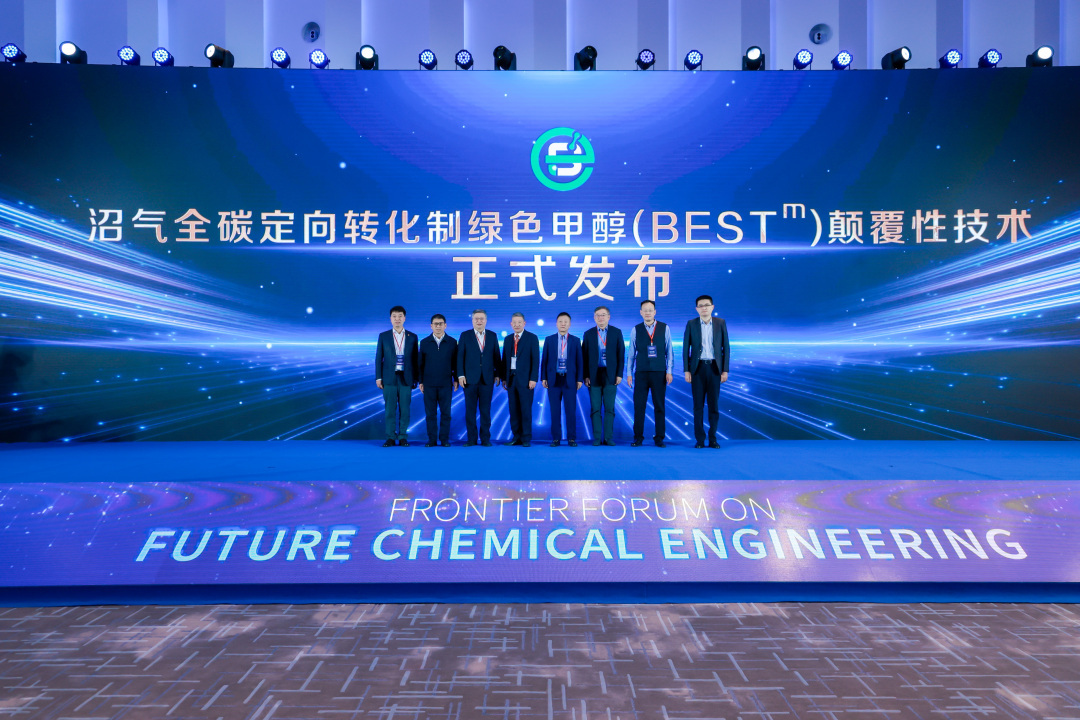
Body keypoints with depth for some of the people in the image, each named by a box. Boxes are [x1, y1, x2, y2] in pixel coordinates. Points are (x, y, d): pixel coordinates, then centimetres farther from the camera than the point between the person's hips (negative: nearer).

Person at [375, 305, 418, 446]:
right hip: (389, 378, 0)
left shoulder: (412, 337, 7)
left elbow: (415, 359, 8)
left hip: (406, 378, 0)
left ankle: (402, 437, 10)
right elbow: (378, 358, 6)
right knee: (390, 409, 1)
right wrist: (378, 377, -1)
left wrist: (415, 379, 3)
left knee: (405, 409, 1)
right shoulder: (383, 336, 7)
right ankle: (390, 438, 7)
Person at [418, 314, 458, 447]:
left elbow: (455, 362, 7)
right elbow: (420, 363, 8)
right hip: (429, 384, 1)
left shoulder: (452, 342, 4)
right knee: (430, 413, 3)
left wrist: (456, 379, 3)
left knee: (446, 413, 1)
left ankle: (444, 439, 11)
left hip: (446, 384, 0)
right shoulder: (424, 342, 6)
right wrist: (420, 381, 5)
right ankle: (432, 439, 11)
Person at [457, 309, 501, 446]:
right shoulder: (465, 336, 5)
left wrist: (497, 374, 6)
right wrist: (460, 375, -5)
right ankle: (471, 439, 10)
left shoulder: (493, 336, 9)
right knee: (470, 410, 2)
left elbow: (496, 357, 10)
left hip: (487, 379, 1)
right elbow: (460, 356, 2)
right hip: (470, 378, -1)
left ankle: (485, 438, 10)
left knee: (486, 410, 2)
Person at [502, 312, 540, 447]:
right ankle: (516, 437, 13)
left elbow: (535, 359, -5)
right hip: (511, 379, 4)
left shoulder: (532, 338, 0)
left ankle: (526, 438, 6)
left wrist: (533, 379, -11)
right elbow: (504, 359, 14)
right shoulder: (507, 339, 14)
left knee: (526, 409, -2)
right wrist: (504, 377, 7)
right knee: (513, 410, 5)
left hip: (525, 379, -4)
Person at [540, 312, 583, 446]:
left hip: (570, 380, -1)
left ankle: (572, 438, 9)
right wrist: (543, 377, 0)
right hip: (553, 379, 1)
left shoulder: (575, 341, 6)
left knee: (571, 410, 0)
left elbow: (579, 361, 5)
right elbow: (544, 360, 7)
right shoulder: (549, 340, 8)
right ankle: (556, 438, 10)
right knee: (555, 411, 3)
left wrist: (580, 379, 0)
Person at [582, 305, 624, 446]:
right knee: (595, 408, 2)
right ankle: (597, 438, 8)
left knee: (609, 408, 2)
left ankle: (608, 438, 8)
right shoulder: (588, 334, 7)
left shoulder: (617, 332, 6)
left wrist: (619, 374, -3)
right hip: (594, 375, 0)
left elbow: (621, 354, 4)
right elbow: (584, 356, 5)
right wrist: (586, 376, -2)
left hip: (610, 375, 0)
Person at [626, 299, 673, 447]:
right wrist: (629, 373, 6)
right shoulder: (636, 330, 6)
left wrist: (669, 371, 0)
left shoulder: (664, 328, 4)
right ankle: (638, 438, 9)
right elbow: (631, 353, 8)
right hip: (641, 373, 0)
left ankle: (659, 438, 13)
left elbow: (669, 351, 6)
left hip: (659, 373, 0)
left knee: (659, 406, 4)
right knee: (639, 406, 0)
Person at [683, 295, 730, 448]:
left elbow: (725, 347, 4)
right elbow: (686, 348, 4)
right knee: (698, 405, 2)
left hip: (714, 367, 0)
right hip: (698, 368, 0)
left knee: (713, 405, 3)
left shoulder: (720, 323, 4)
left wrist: (725, 370, -1)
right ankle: (699, 439, 8)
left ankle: (713, 439, 12)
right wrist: (686, 370, -3)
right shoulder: (691, 324, 4)